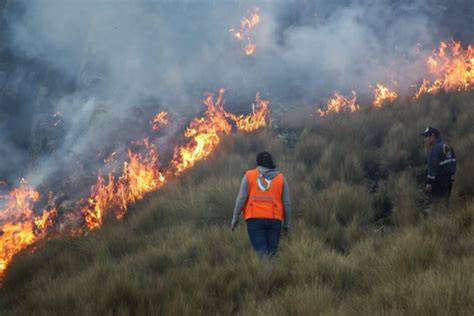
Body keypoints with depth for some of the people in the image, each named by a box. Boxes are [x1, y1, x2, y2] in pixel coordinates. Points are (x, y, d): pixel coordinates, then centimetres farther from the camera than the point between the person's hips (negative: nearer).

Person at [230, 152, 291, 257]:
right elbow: (286, 203, 6)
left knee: (261, 252, -7)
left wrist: (235, 219, 2)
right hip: (274, 220, 1)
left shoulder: (249, 176, 4)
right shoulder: (280, 178, 8)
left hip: (255, 219, -1)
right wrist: (286, 224, 15)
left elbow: (241, 198, -3)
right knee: (271, 253, 6)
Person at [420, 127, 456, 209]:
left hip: (438, 181, -9)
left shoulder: (436, 148, -16)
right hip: (448, 180, 9)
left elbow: (433, 166, -20)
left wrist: (429, 182, -18)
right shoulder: (447, 146, 13)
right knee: (445, 202, 14)